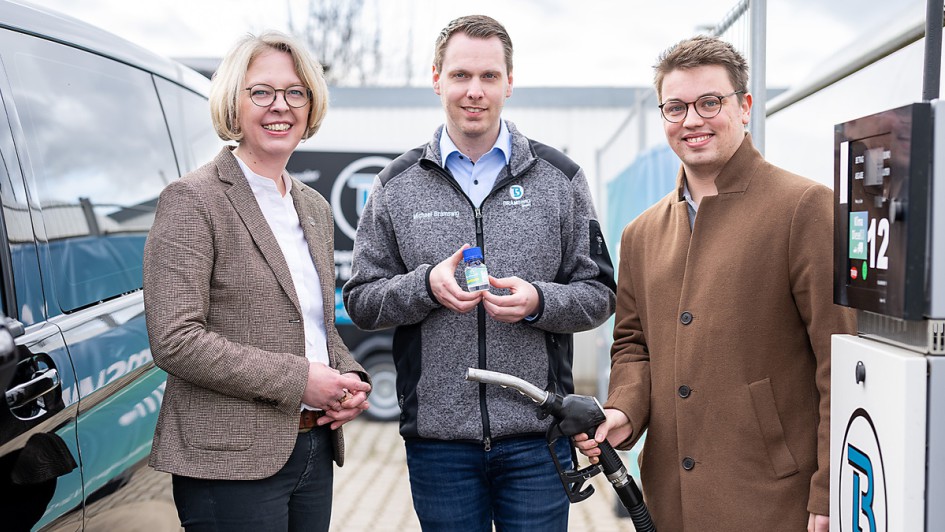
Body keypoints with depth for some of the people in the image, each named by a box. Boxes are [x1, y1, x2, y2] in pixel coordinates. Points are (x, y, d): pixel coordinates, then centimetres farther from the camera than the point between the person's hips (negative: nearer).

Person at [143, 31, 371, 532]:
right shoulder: (192, 200, -9)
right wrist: (298, 378, -18)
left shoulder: (315, 208, 13)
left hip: (314, 450, 7)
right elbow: (174, 341, -17)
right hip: (231, 461, -7)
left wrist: (350, 379, 0)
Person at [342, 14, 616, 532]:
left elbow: (600, 295, 4)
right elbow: (361, 300, 4)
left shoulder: (560, 178, 4)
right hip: (437, 436, 1)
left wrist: (538, 301, -16)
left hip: (536, 434, 0)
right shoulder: (396, 186, 5)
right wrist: (426, 286, -15)